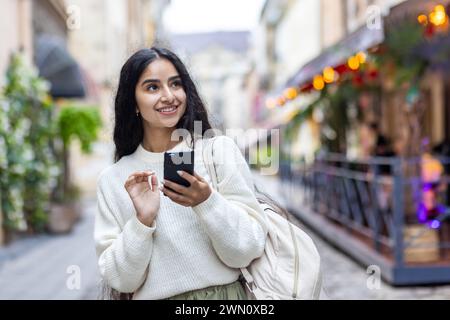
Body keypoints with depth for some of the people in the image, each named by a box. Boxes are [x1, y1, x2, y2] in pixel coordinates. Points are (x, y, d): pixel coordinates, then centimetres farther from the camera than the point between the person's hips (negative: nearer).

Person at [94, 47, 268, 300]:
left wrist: (207, 202, -19)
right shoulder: (113, 180, 3)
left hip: (228, 292, -1)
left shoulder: (221, 149, -2)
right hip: (154, 296, 1)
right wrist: (143, 220, -14)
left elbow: (249, 250, -5)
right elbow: (121, 280, -1)